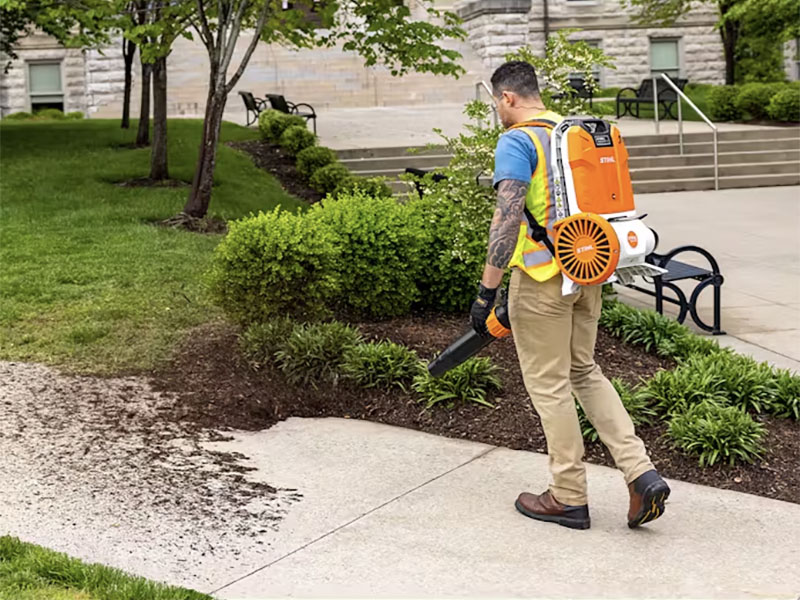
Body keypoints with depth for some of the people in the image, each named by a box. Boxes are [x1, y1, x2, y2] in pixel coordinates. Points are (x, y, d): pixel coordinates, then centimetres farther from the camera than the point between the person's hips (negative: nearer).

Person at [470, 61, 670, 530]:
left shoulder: (516, 142, -13)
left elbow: (508, 217, -22)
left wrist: (487, 291, -20)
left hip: (544, 276, -8)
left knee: (549, 384, 4)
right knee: (585, 371, 19)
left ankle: (569, 497, 14)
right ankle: (641, 473, 9)